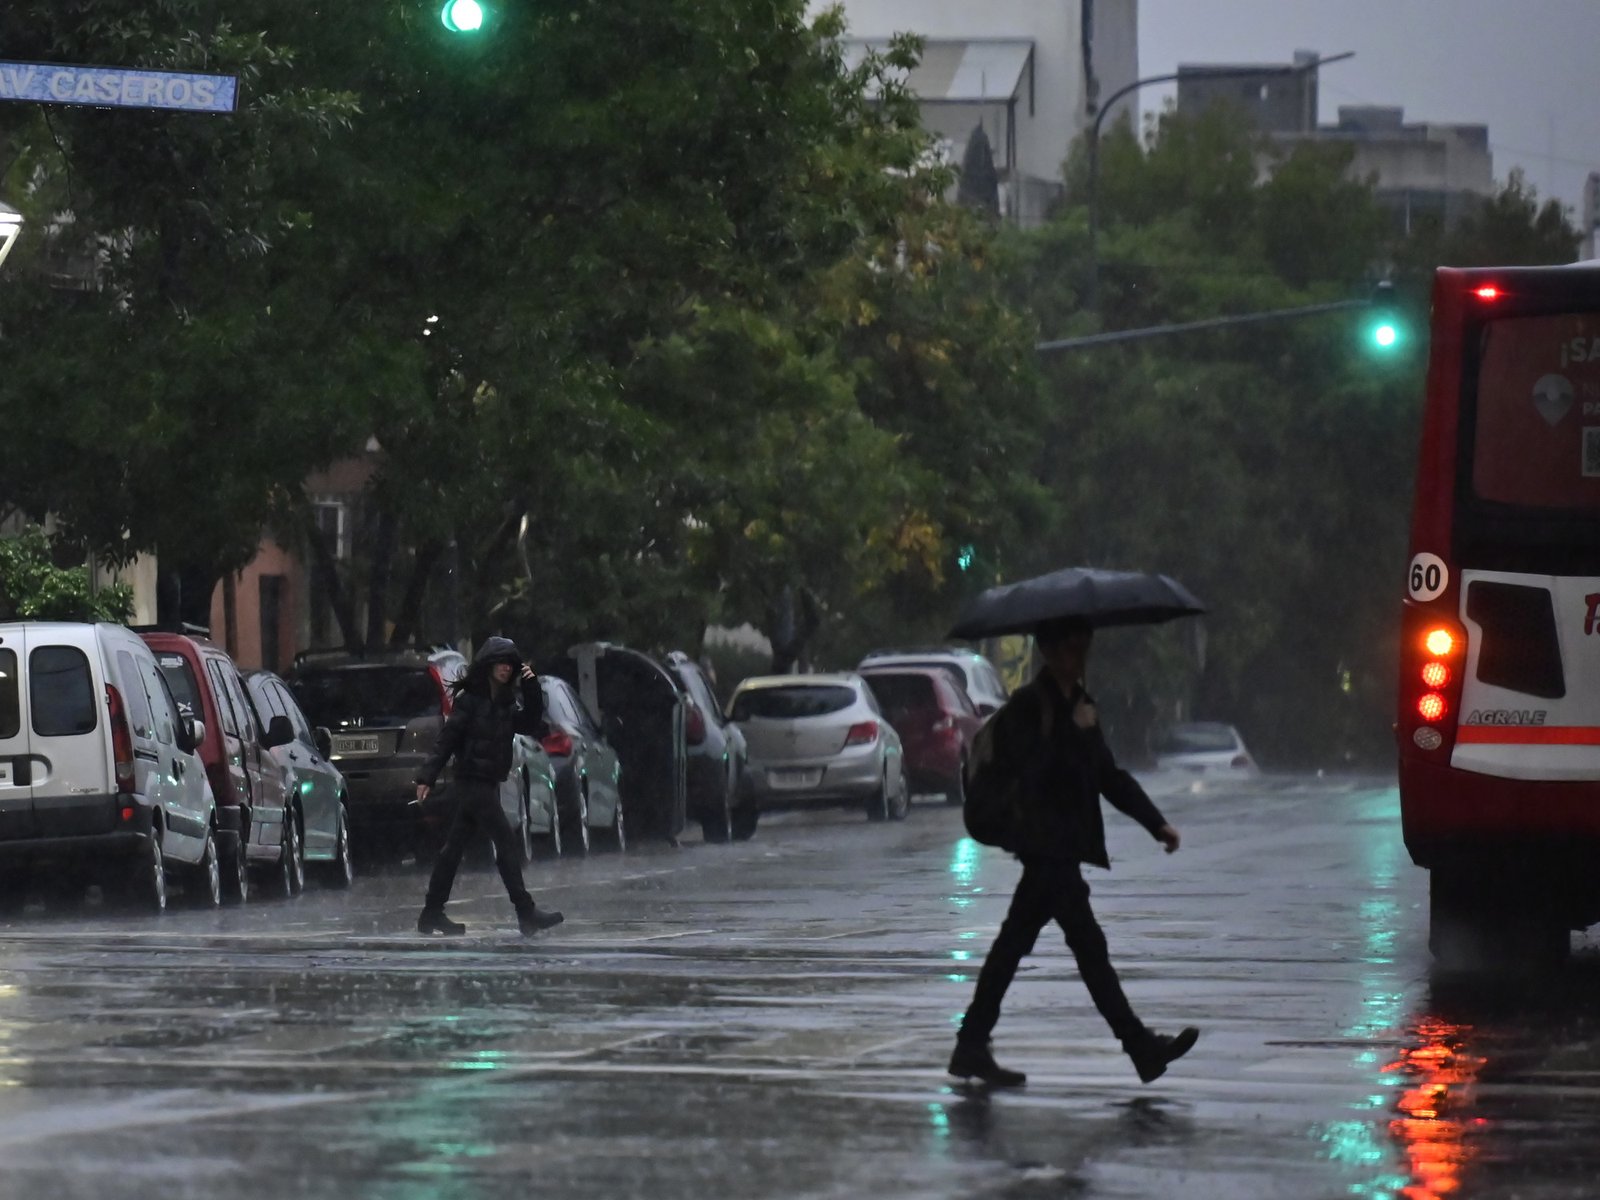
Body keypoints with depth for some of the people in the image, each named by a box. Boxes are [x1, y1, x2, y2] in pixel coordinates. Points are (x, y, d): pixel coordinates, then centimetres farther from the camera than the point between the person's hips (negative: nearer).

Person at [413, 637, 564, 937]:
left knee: (454, 847, 10)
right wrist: (427, 777, -16)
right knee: (506, 841, -10)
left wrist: (532, 690, -4)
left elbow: (530, 725, 6)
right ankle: (526, 913, -11)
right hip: (472, 780, -8)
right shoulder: (470, 699, -10)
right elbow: (447, 739, -13)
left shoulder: (506, 701, 12)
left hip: (488, 783, 8)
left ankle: (432, 914, 13)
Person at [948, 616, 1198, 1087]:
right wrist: (1077, 732, -19)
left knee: (1013, 945, 10)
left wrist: (1156, 822, 14)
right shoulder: (1026, 707, -10)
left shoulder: (1078, 703, 17)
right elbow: (1036, 770, -21)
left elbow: (1109, 774, 21)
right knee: (1088, 945, -9)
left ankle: (971, 1048, 12)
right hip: (1046, 843, -9)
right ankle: (1140, 1047, -9)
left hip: (1062, 847, 9)